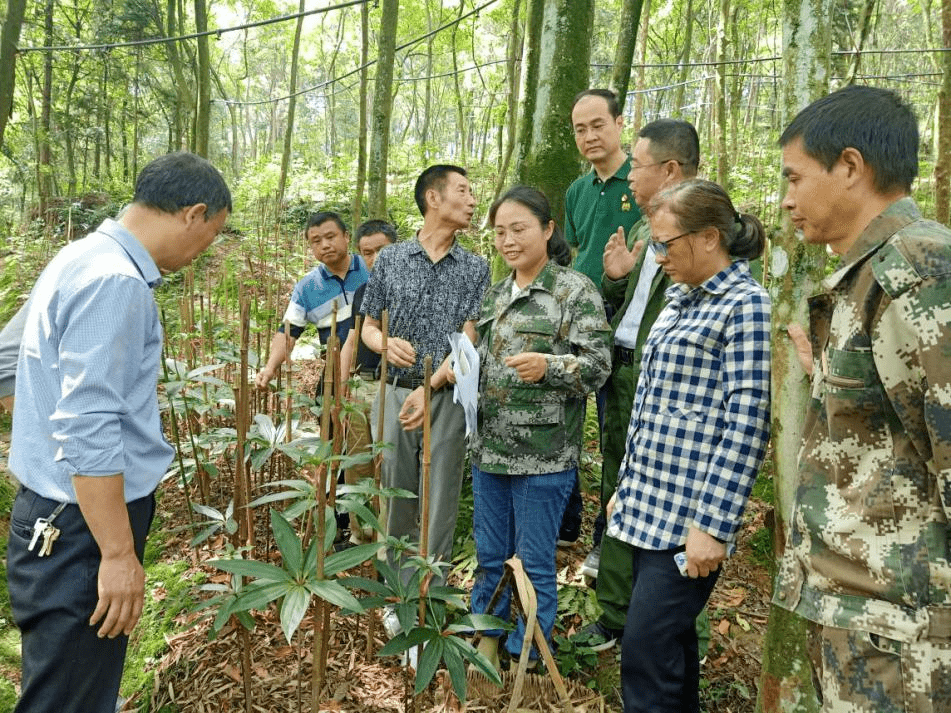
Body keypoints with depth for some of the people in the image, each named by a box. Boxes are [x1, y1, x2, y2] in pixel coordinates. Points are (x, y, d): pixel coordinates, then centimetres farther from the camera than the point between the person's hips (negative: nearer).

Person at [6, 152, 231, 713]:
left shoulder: (90, 258, 11)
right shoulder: (115, 282, -22)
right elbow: (87, 431, -26)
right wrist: (119, 555, -22)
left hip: (66, 514, 10)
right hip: (84, 526, -10)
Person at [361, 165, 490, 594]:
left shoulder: (475, 269, 4)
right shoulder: (390, 259, 7)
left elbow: (469, 340, -4)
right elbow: (368, 327, 12)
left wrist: (429, 389, -16)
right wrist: (386, 343, -12)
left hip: (447, 397, -1)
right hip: (395, 393, 1)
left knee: (440, 504, 3)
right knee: (396, 498, 8)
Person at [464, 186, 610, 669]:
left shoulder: (576, 291, -7)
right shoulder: (496, 294, 13)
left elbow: (597, 365, -12)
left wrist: (547, 366, -28)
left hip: (543, 454, -6)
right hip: (489, 448, 6)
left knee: (534, 563, 7)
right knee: (490, 555, 18)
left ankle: (522, 656, 25)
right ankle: (484, 639, 36)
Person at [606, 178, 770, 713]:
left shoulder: (747, 305, -11)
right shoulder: (682, 301, 15)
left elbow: (746, 425, -17)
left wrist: (713, 523, -20)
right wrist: (628, 486, 20)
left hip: (691, 514, -8)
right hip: (650, 506, 8)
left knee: (647, 650, -6)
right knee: (671, 640, 16)